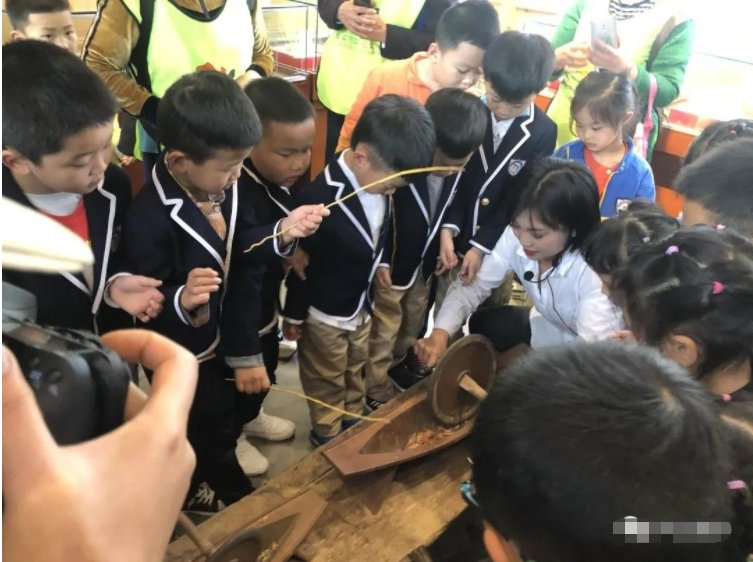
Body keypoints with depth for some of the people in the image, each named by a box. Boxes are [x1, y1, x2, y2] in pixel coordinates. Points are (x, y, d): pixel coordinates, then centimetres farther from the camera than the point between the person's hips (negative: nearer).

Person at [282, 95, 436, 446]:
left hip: (363, 305, 7)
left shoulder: (376, 179, -14)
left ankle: (351, 422, 51)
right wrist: (294, 315, -11)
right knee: (326, 382, 18)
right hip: (324, 313, -6)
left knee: (355, 371, 28)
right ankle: (327, 436, 42)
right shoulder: (319, 199, -34)